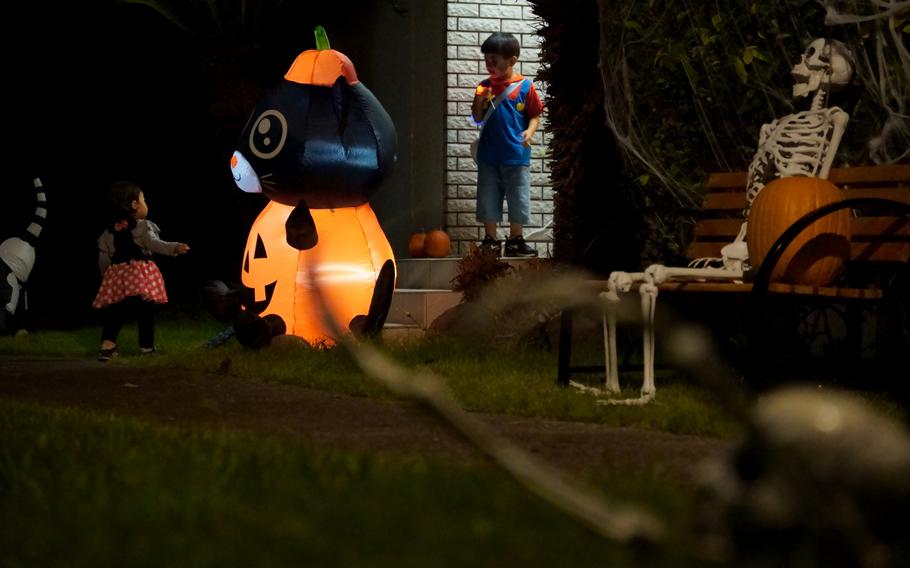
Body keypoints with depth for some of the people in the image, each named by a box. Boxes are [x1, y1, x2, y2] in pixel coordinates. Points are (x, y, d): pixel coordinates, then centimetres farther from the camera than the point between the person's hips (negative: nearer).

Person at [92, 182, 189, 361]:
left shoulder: (109, 232, 10)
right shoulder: (143, 227, -6)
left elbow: (103, 259, 11)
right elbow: (154, 244, -22)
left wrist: (105, 275, 24)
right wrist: (173, 248, -30)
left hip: (117, 276, 4)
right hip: (141, 276, -4)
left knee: (115, 313, 6)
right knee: (145, 312, 6)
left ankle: (107, 344, -7)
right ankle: (146, 346, 10)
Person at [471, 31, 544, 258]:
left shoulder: (524, 86, -4)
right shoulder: (485, 86, 5)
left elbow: (535, 115, 1)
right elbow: (478, 119, 9)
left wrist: (529, 131, -16)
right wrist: (479, 101, -8)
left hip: (516, 154, -3)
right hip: (488, 155, 3)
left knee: (518, 198, 4)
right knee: (487, 197, 7)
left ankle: (515, 240, 16)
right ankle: (490, 239, 17)